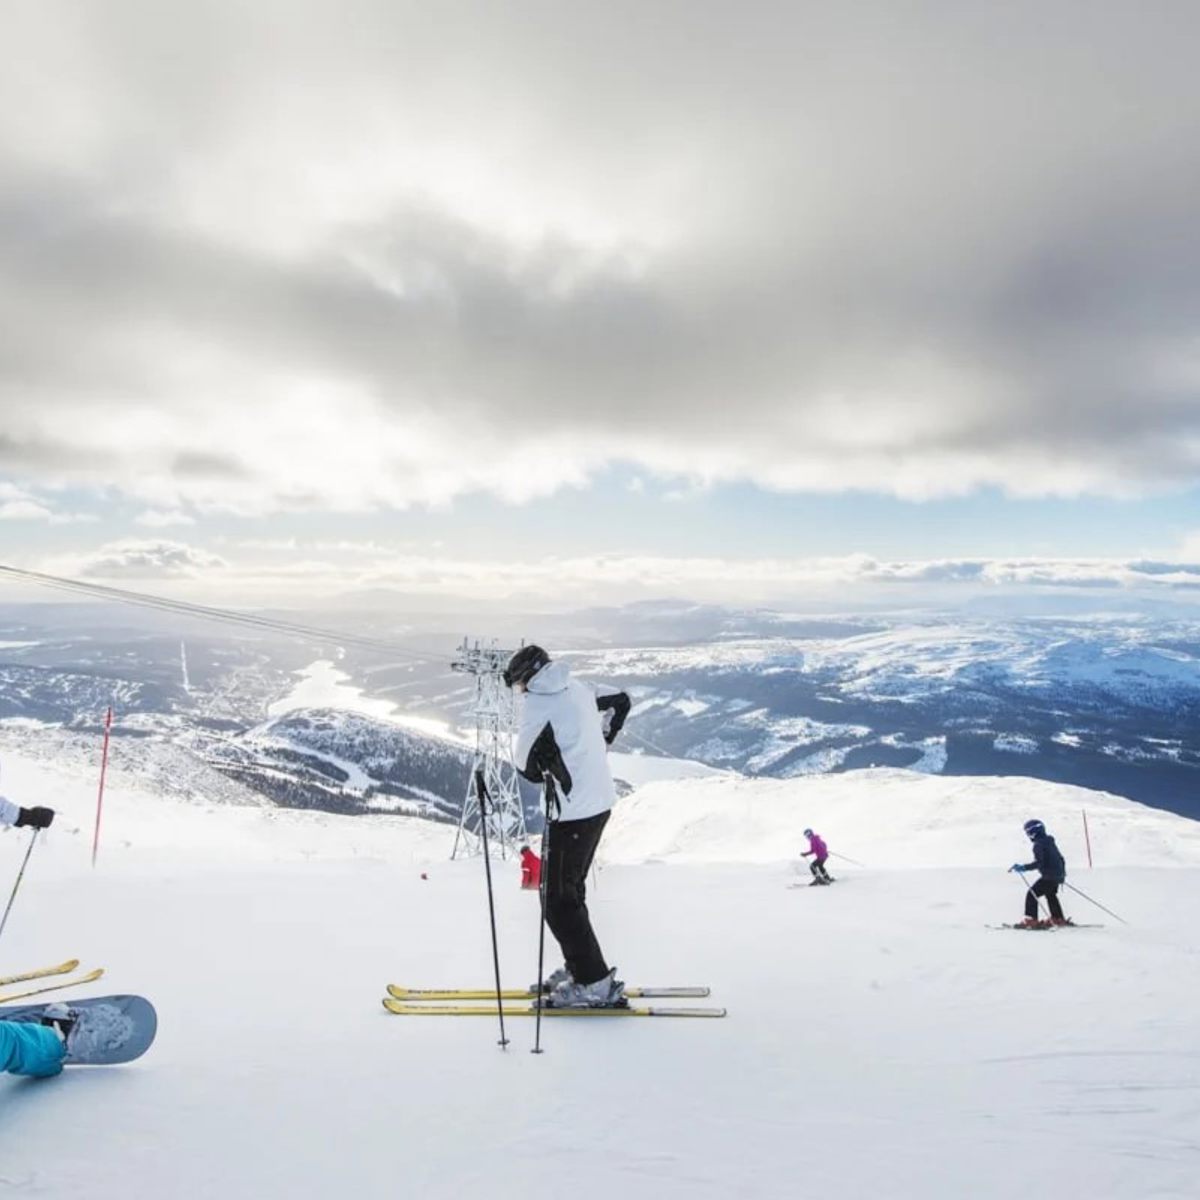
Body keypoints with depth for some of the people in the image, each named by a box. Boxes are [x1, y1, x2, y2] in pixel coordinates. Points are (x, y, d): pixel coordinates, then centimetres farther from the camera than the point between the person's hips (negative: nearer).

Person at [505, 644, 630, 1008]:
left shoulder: (537, 701, -13)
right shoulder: (577, 689, 10)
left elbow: (527, 761, -19)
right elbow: (620, 701, 26)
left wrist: (543, 767, 2)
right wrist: (598, 746, 27)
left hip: (573, 810, -9)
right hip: (600, 801, 9)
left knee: (558, 898, -1)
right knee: (570, 889, 20)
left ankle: (595, 983, 2)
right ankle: (580, 968, 27)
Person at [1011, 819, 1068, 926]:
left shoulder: (1038, 845, -15)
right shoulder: (1050, 842, 13)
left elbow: (1038, 863, -24)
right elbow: (1061, 859, 20)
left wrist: (1023, 867, -23)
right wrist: (1062, 873, 33)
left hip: (1049, 877, -9)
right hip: (1058, 875, 9)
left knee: (1031, 894, -5)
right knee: (1050, 895, 30)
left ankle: (1032, 919, -10)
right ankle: (1058, 918, 39)